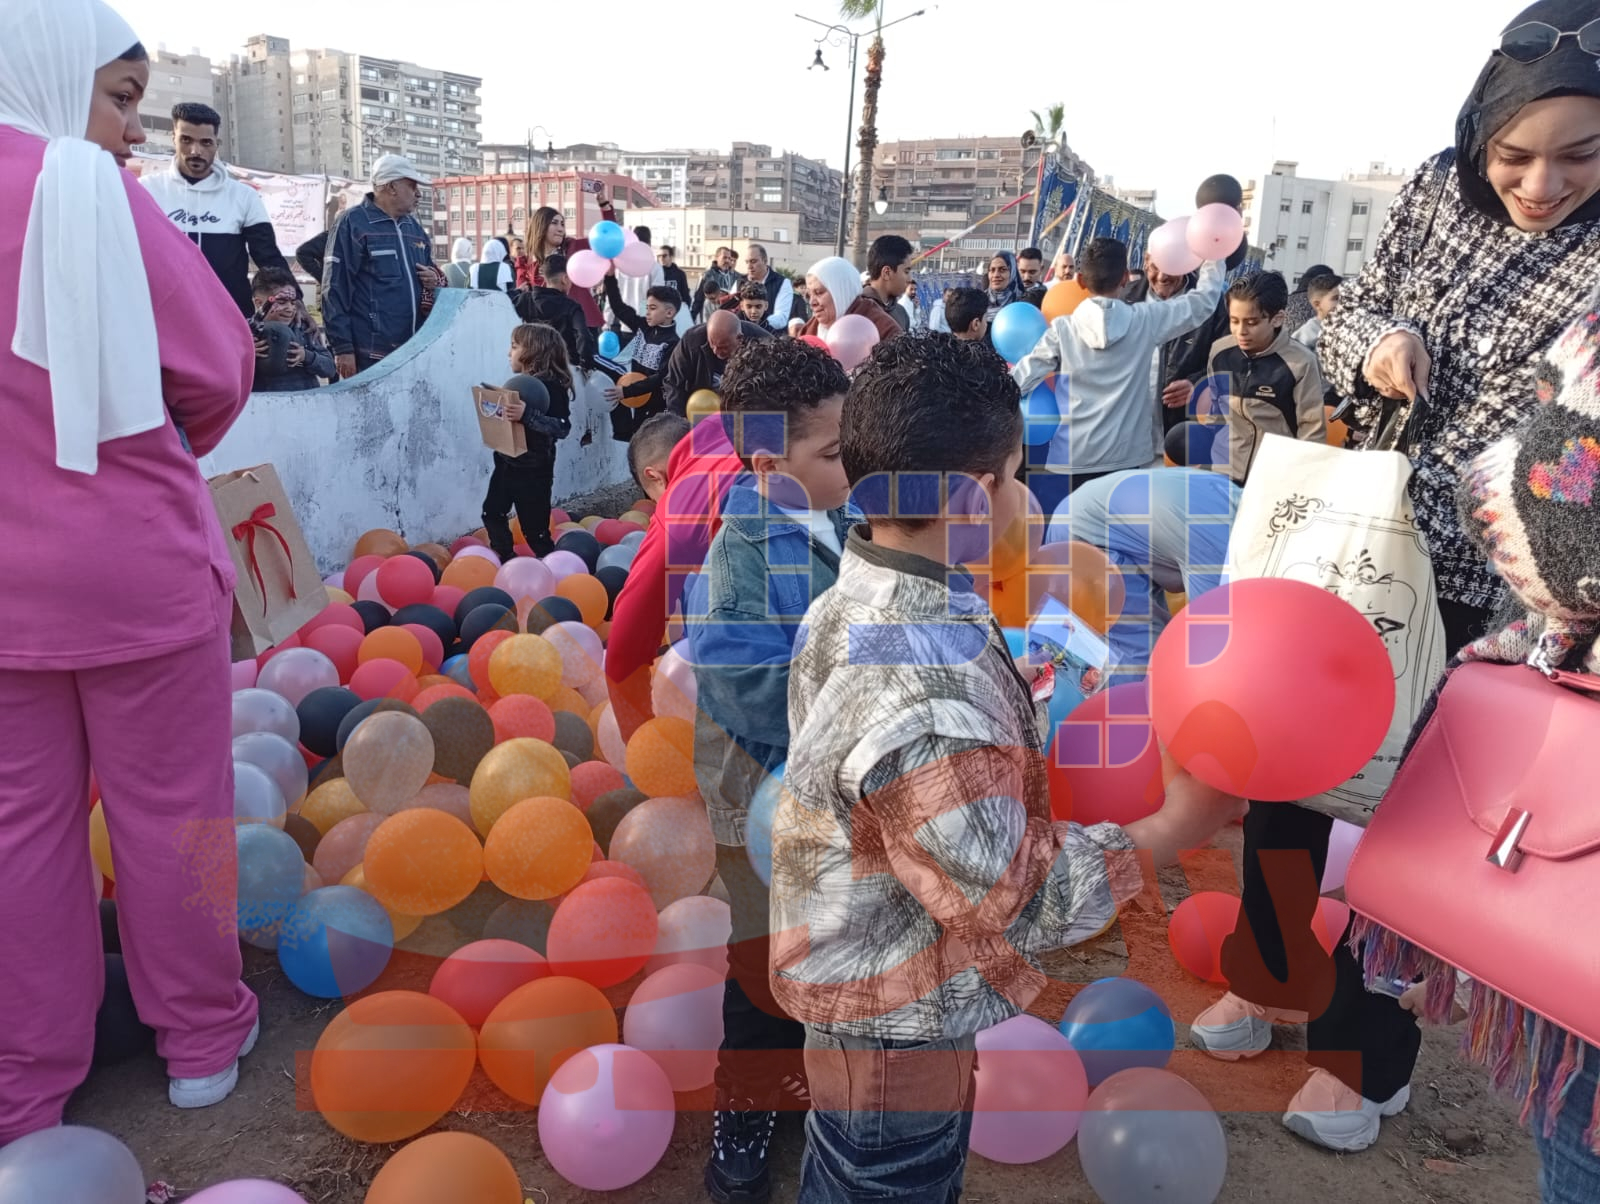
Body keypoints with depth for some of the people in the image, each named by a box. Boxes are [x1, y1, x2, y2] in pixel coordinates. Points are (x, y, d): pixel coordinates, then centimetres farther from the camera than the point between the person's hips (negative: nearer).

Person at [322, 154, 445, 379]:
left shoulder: (414, 228, 18)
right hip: (370, 356, -7)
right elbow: (336, 290, -9)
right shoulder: (353, 224, -4)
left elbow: (430, 272, 30)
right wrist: (343, 347, -15)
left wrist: (436, 280, 3)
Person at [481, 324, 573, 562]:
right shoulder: (519, 382, 9)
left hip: (533, 469, -9)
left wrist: (527, 415, -37)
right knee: (492, 512, 17)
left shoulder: (552, 386, -17)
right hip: (507, 462, 9)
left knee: (534, 527, -3)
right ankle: (506, 561, 33)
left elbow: (563, 427, -27)